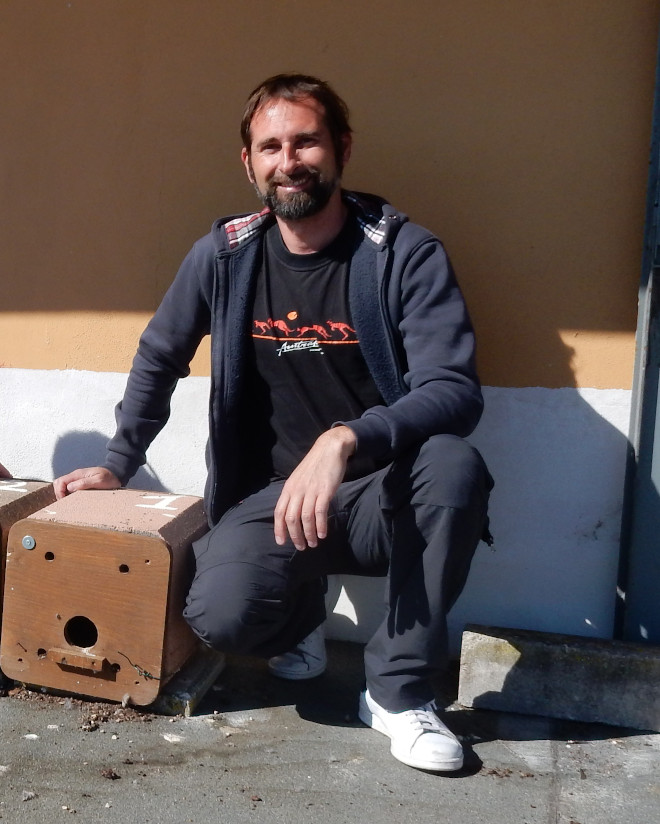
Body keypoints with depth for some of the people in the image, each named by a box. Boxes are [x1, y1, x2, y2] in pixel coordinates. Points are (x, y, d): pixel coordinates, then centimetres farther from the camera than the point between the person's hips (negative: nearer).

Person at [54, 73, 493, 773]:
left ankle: (399, 690, -11)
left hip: (382, 493, -1)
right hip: (270, 495, 2)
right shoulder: (222, 255, 1)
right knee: (222, 615, -27)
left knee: (453, 466, -34)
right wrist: (117, 465, 15)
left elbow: (454, 391, -19)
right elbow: (158, 360, 16)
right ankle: (299, 615, 15)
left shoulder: (406, 254, -9)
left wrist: (345, 439, -35)